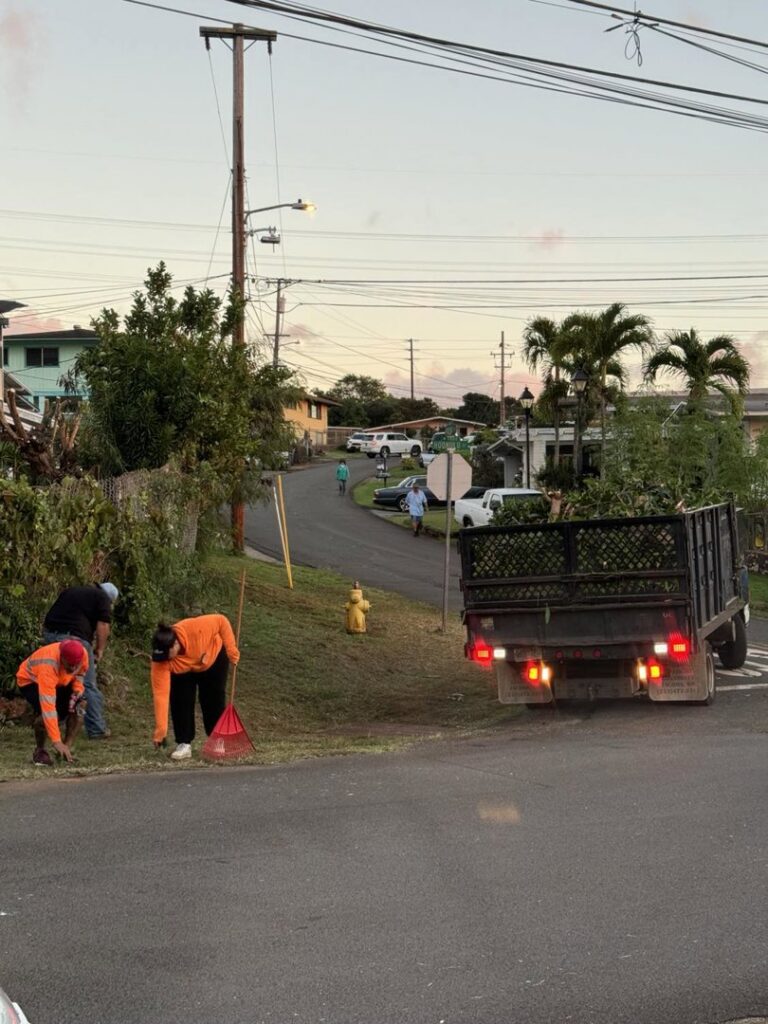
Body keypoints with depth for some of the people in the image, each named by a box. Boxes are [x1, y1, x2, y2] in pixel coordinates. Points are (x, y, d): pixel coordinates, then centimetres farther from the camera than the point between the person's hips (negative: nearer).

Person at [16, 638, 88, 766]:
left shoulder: (82, 654, -27)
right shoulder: (48, 666, -44)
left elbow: (81, 673, 1)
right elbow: (48, 706, -47)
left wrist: (77, 689, -20)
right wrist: (56, 741, -50)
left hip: (60, 682, 5)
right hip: (30, 680, -5)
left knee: (78, 707, -19)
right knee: (44, 712, -31)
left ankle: (66, 750, -6)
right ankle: (39, 751, -6)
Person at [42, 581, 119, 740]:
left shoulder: (70, 591, 28)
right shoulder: (102, 598, 8)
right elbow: (103, 625, -3)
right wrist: (99, 650, 7)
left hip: (49, 632, 7)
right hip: (73, 637, -7)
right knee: (88, 685, 0)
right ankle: (97, 729, 2)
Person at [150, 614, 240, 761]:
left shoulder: (197, 628, -44)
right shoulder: (160, 660, -37)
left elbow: (222, 621, -26)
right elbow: (161, 694, -38)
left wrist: (231, 649, -24)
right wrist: (160, 730, -39)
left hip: (214, 659, -1)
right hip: (184, 671, 1)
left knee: (213, 701, -1)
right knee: (180, 701, -15)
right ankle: (184, 744, -3)